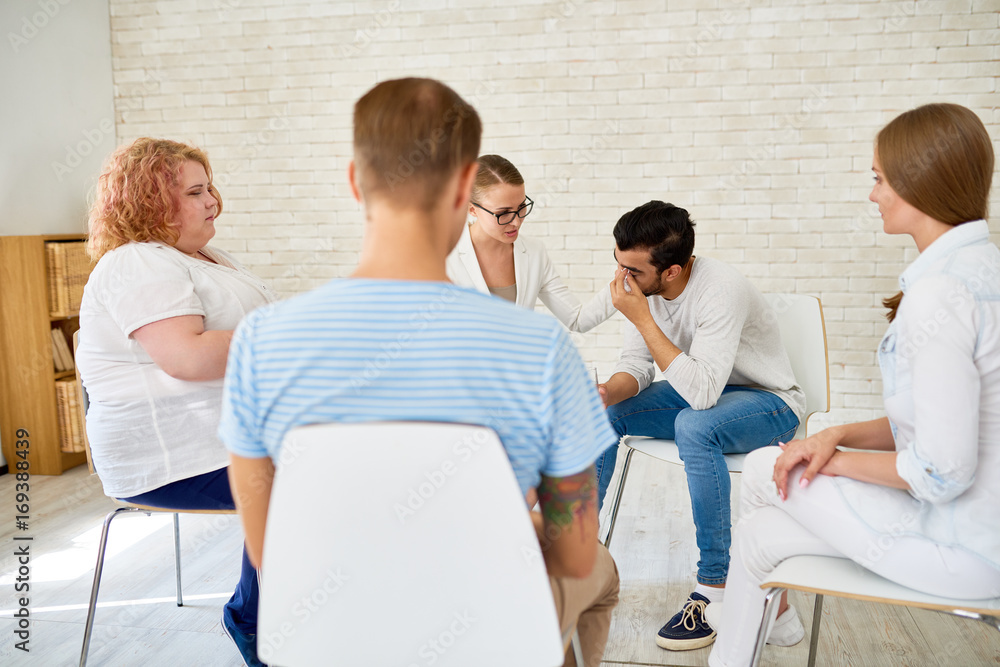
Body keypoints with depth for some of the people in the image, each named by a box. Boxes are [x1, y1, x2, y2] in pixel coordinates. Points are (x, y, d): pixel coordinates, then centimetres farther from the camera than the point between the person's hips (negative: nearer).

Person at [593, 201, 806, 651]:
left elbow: (702, 392, -38)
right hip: (695, 389, 7)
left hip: (768, 401, -7)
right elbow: (637, 364, -3)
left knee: (694, 426, -37)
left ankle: (716, 587, -24)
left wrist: (642, 318, -37)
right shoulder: (641, 284, -10)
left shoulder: (721, 291, -31)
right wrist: (607, 392, -26)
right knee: (600, 413, -10)